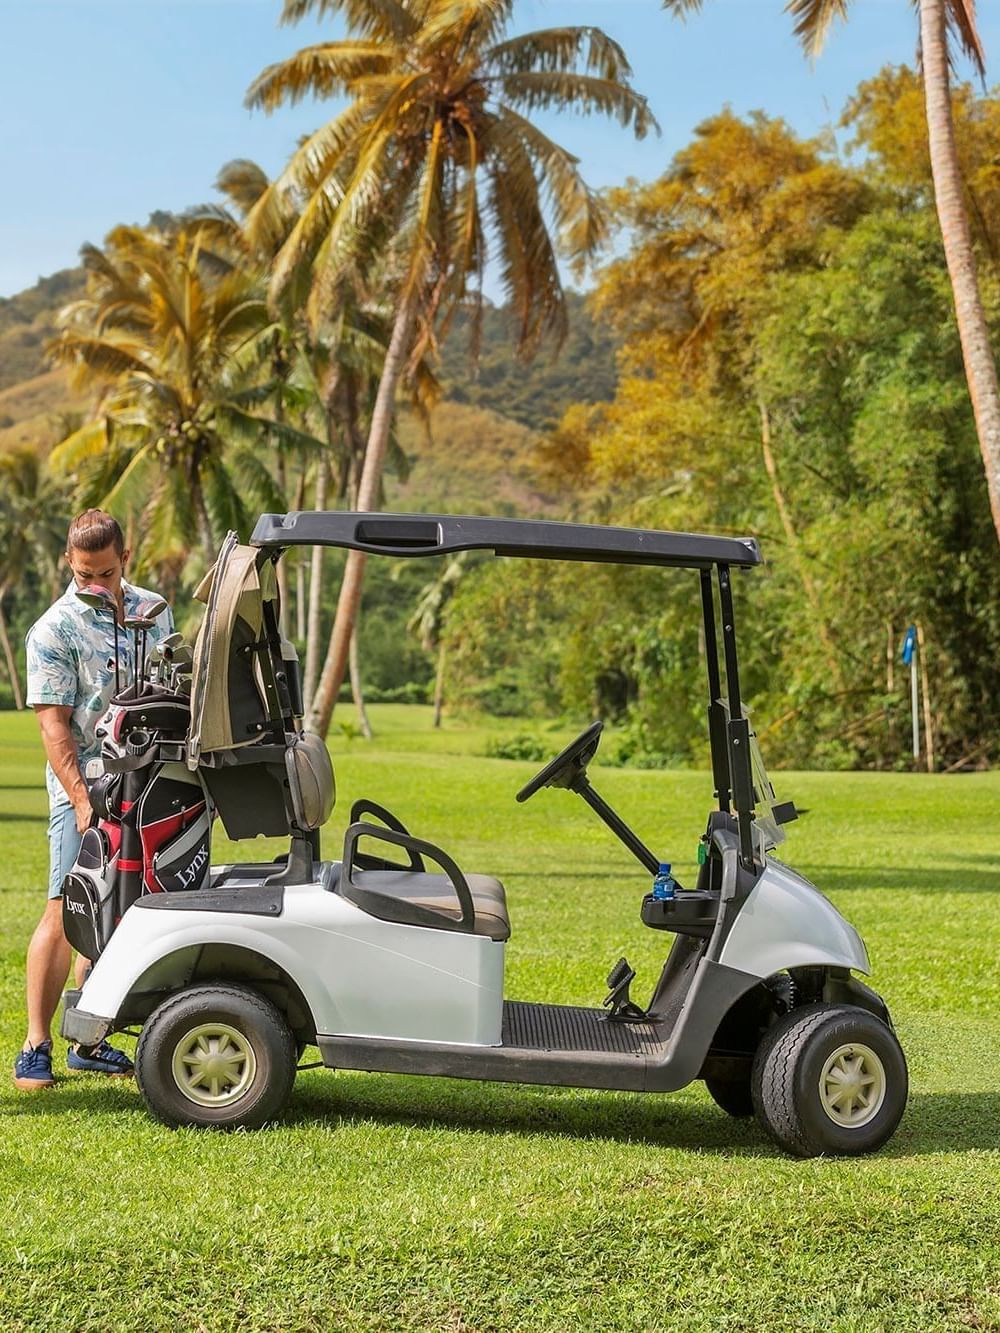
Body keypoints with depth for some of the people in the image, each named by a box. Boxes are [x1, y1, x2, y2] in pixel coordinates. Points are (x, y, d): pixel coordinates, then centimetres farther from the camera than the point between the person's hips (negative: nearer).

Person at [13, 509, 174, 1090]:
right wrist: (82, 801, -18)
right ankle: (36, 1047, -3)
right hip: (85, 786, -5)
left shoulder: (154, 611, 10)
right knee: (67, 912, -8)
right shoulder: (54, 630, -7)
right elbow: (54, 724, -10)